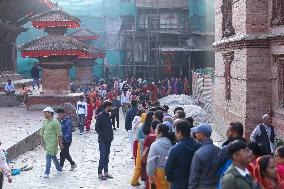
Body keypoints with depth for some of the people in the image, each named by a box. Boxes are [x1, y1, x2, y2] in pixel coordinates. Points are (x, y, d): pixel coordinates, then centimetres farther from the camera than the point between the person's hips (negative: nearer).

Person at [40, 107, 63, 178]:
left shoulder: (55, 122, -14)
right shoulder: (45, 121, 8)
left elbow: (59, 134, -12)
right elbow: (42, 131, 17)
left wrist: (60, 143, -10)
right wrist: (42, 140, 12)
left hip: (52, 143, -8)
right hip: (46, 142, 8)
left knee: (49, 157, -11)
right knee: (53, 157, 17)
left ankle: (47, 173, -9)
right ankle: (59, 169, 33)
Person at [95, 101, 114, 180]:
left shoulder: (108, 116, 11)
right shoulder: (100, 116, -12)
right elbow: (97, 128, -13)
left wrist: (111, 135, 7)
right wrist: (103, 135, -17)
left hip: (108, 140, 7)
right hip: (102, 140, -7)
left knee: (107, 156, 12)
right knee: (102, 157, -6)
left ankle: (106, 172, 18)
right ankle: (100, 173, 0)